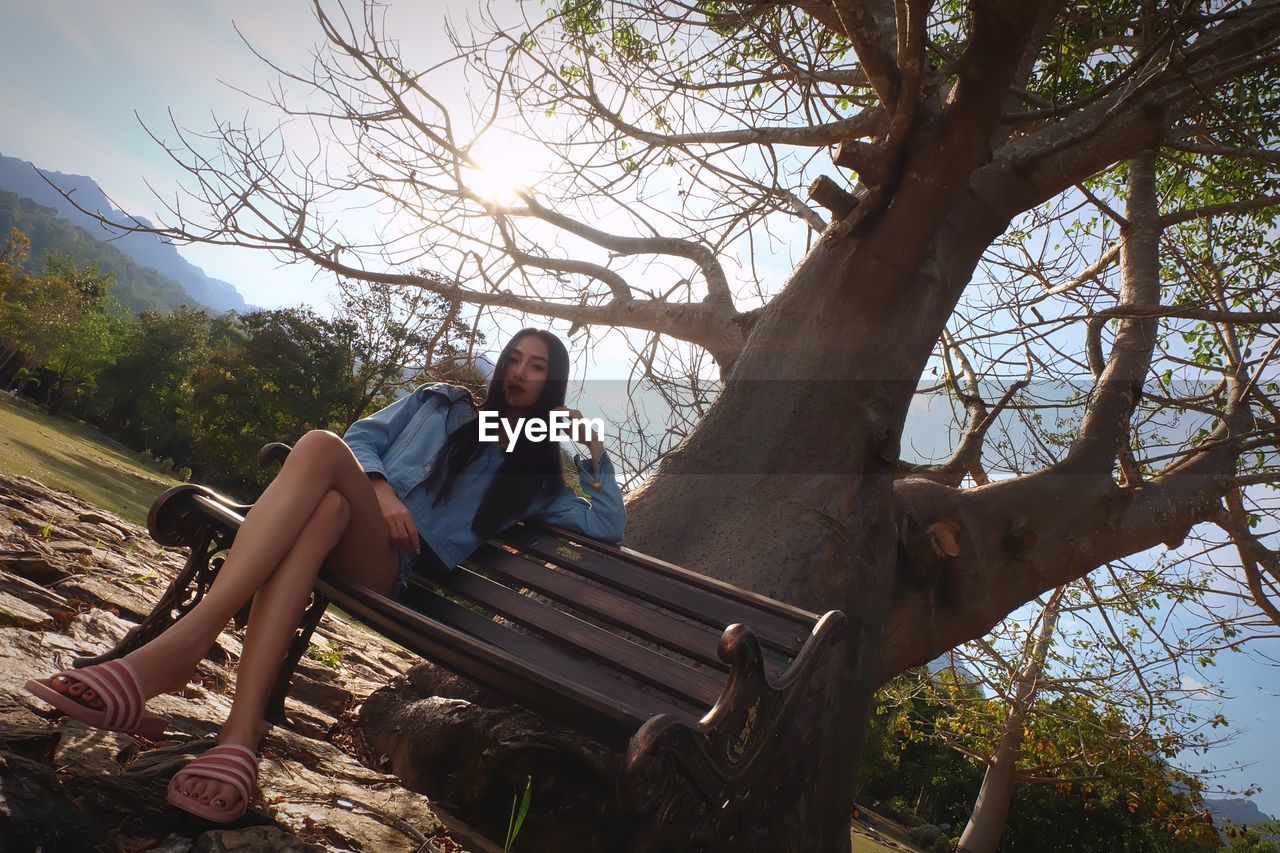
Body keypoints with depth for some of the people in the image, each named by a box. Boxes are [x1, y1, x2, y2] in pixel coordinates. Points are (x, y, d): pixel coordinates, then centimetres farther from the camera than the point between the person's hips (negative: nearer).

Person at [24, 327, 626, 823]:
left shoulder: (535, 472, 21)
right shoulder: (441, 401, 27)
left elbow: (607, 527, 16)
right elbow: (363, 435, 16)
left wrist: (595, 452, 10)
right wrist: (378, 488, -4)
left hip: (393, 570, -2)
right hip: (340, 528, 3)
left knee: (322, 448, -32)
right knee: (328, 504, -37)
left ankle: (180, 644, -42)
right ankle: (241, 730, -46)